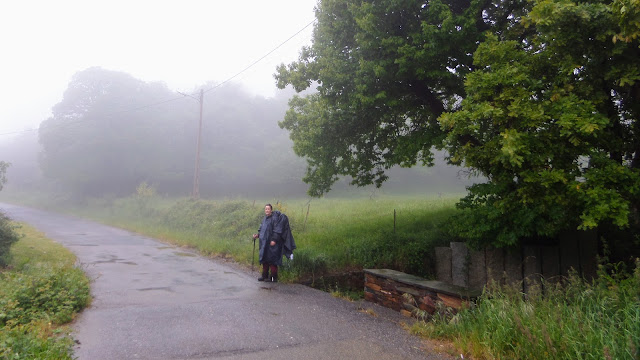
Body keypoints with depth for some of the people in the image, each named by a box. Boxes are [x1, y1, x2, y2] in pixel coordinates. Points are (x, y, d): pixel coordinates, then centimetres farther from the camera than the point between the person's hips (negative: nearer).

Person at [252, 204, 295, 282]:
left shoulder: (274, 218, -13)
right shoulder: (265, 219, 13)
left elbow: (277, 230, -17)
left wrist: (274, 240, -23)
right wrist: (257, 235, 4)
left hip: (272, 243, -9)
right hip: (265, 243, 9)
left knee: (272, 260, -5)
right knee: (264, 259, 13)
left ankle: (274, 277, 1)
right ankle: (265, 276, 22)